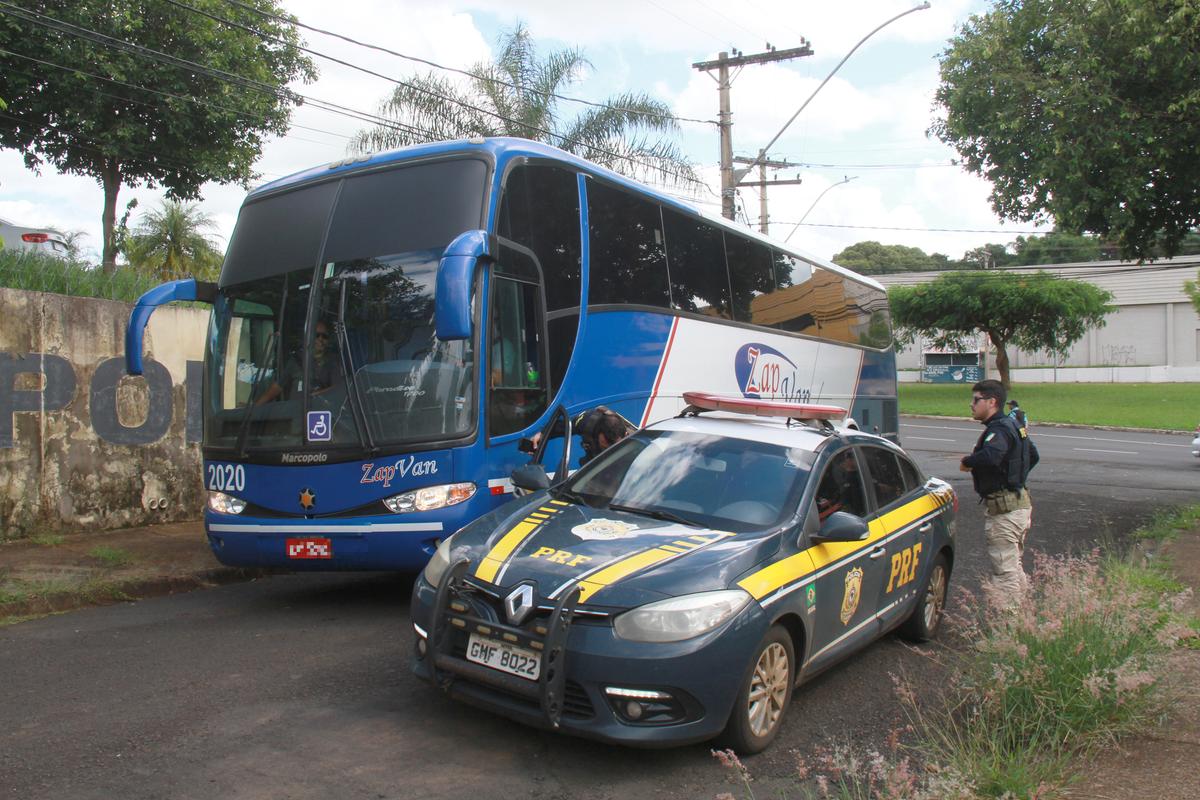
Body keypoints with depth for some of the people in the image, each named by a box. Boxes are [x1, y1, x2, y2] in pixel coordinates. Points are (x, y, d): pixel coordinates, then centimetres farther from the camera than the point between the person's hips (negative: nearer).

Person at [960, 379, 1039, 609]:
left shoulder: (999, 430, -17)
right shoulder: (1012, 426, 15)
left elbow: (991, 456, -38)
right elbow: (1033, 455, 30)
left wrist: (967, 461, -21)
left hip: (1005, 510, -11)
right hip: (1019, 502, 11)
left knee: (1004, 571, -6)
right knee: (1014, 567, 21)